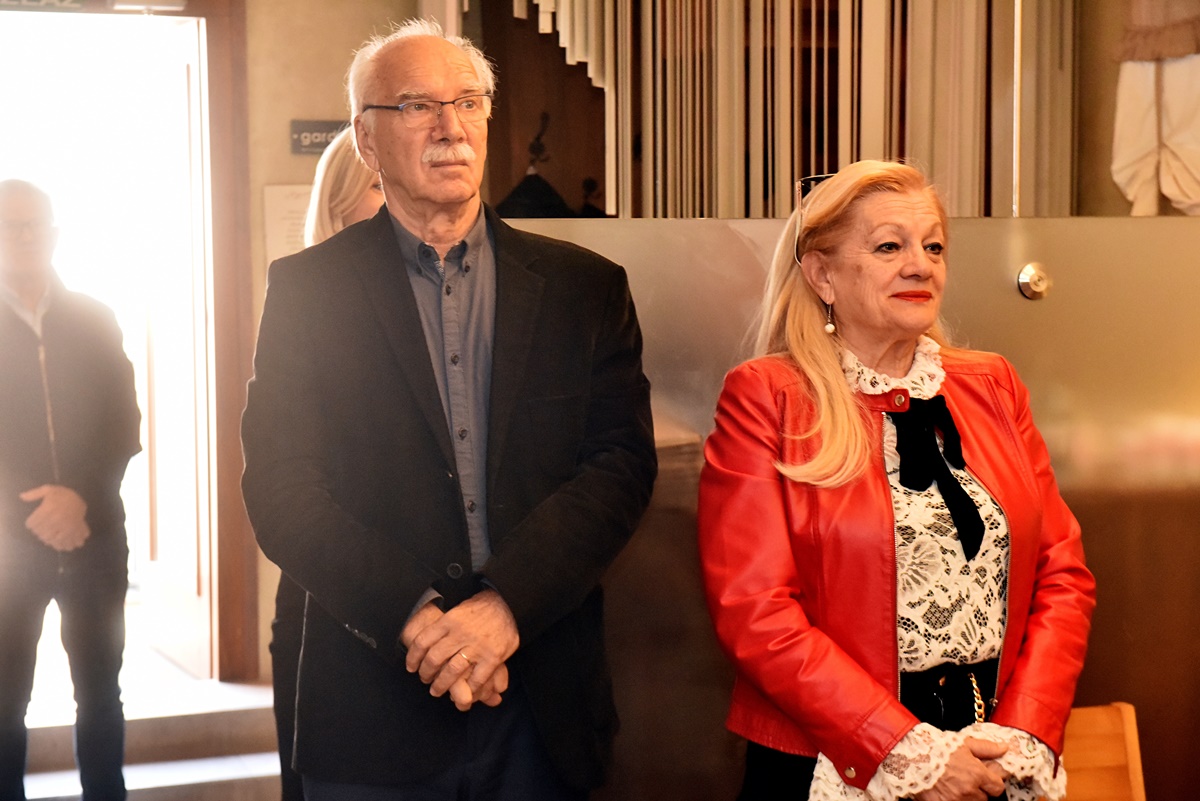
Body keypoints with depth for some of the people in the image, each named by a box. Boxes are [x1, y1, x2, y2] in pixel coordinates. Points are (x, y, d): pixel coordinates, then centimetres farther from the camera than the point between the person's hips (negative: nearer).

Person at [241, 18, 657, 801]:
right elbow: (281, 490, -6)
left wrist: (506, 602, -17)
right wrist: (416, 616, -18)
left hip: (543, 704, 2)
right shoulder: (306, 288, 1)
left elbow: (624, 463, -4)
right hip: (374, 708, -1)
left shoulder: (586, 288, 5)